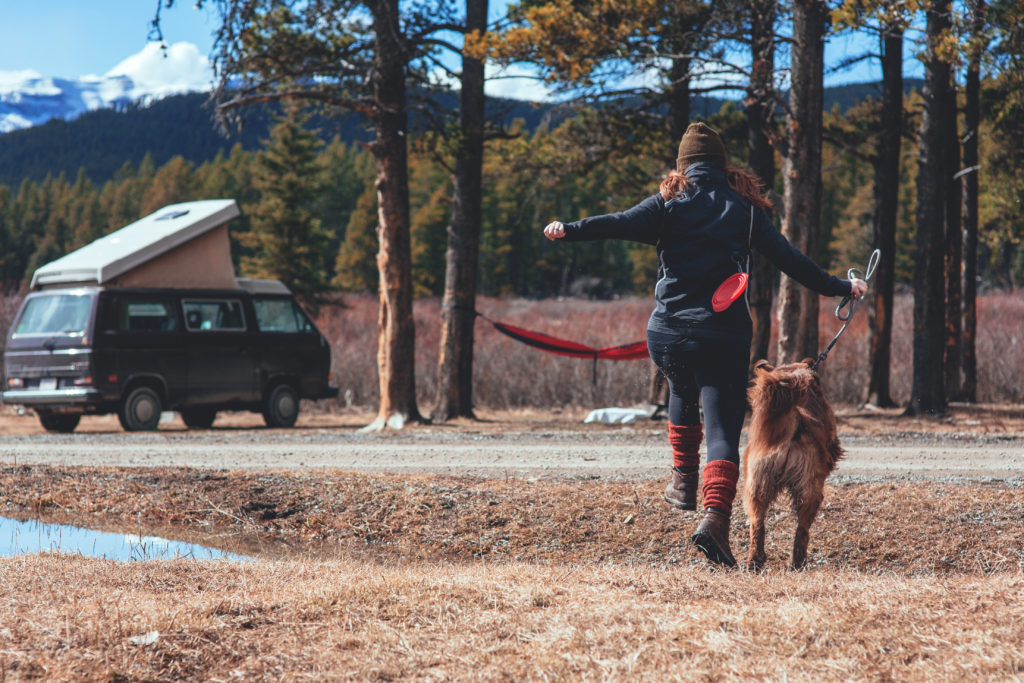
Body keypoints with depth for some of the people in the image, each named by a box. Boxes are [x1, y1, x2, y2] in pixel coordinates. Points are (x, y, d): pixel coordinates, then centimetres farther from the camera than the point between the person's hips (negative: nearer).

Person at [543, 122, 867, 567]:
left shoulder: (669, 204, 5)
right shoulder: (744, 208, 9)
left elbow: (621, 224, -12)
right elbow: (788, 258, 9)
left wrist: (570, 230, -19)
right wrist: (836, 288, 18)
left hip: (667, 333, 1)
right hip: (724, 336, -1)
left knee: (682, 393, 33)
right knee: (723, 427, -6)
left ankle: (684, 480, 35)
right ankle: (715, 517, -25)